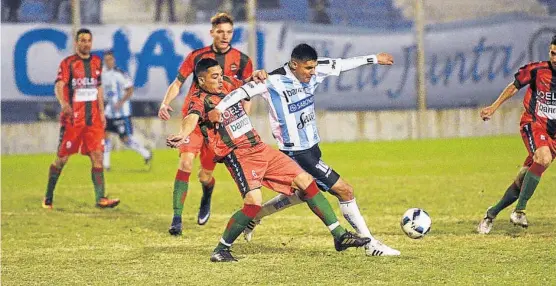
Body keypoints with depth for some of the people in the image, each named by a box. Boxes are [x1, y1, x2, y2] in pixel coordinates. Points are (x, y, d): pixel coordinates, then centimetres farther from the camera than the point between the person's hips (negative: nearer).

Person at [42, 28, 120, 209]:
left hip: (93, 119, 4)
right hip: (72, 118, -4)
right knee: (62, 158, 1)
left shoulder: (96, 62, 13)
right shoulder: (68, 63, -4)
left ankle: (100, 198, -9)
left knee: (97, 156, -6)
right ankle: (48, 198, 14)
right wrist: (63, 103, -37)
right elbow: (59, 85, -18)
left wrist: (101, 112, 17)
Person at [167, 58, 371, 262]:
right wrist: (182, 135, -56)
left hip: (260, 148, 8)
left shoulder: (227, 84, 10)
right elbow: (192, 118, -33)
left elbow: (247, 86, 29)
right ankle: (220, 250, -10)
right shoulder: (200, 100, -12)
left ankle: (339, 235, 14)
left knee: (305, 181, 6)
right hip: (238, 156, -8)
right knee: (253, 202, -27)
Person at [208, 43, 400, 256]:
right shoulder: (274, 83, -22)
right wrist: (218, 109, -42)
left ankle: (254, 216, 41)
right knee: (344, 191, -9)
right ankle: (371, 244, 1)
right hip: (298, 153, -9)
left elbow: (341, 65, 10)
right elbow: (243, 92, -28)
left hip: (311, 148, 9)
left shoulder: (313, 73, -1)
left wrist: (374, 59, 18)